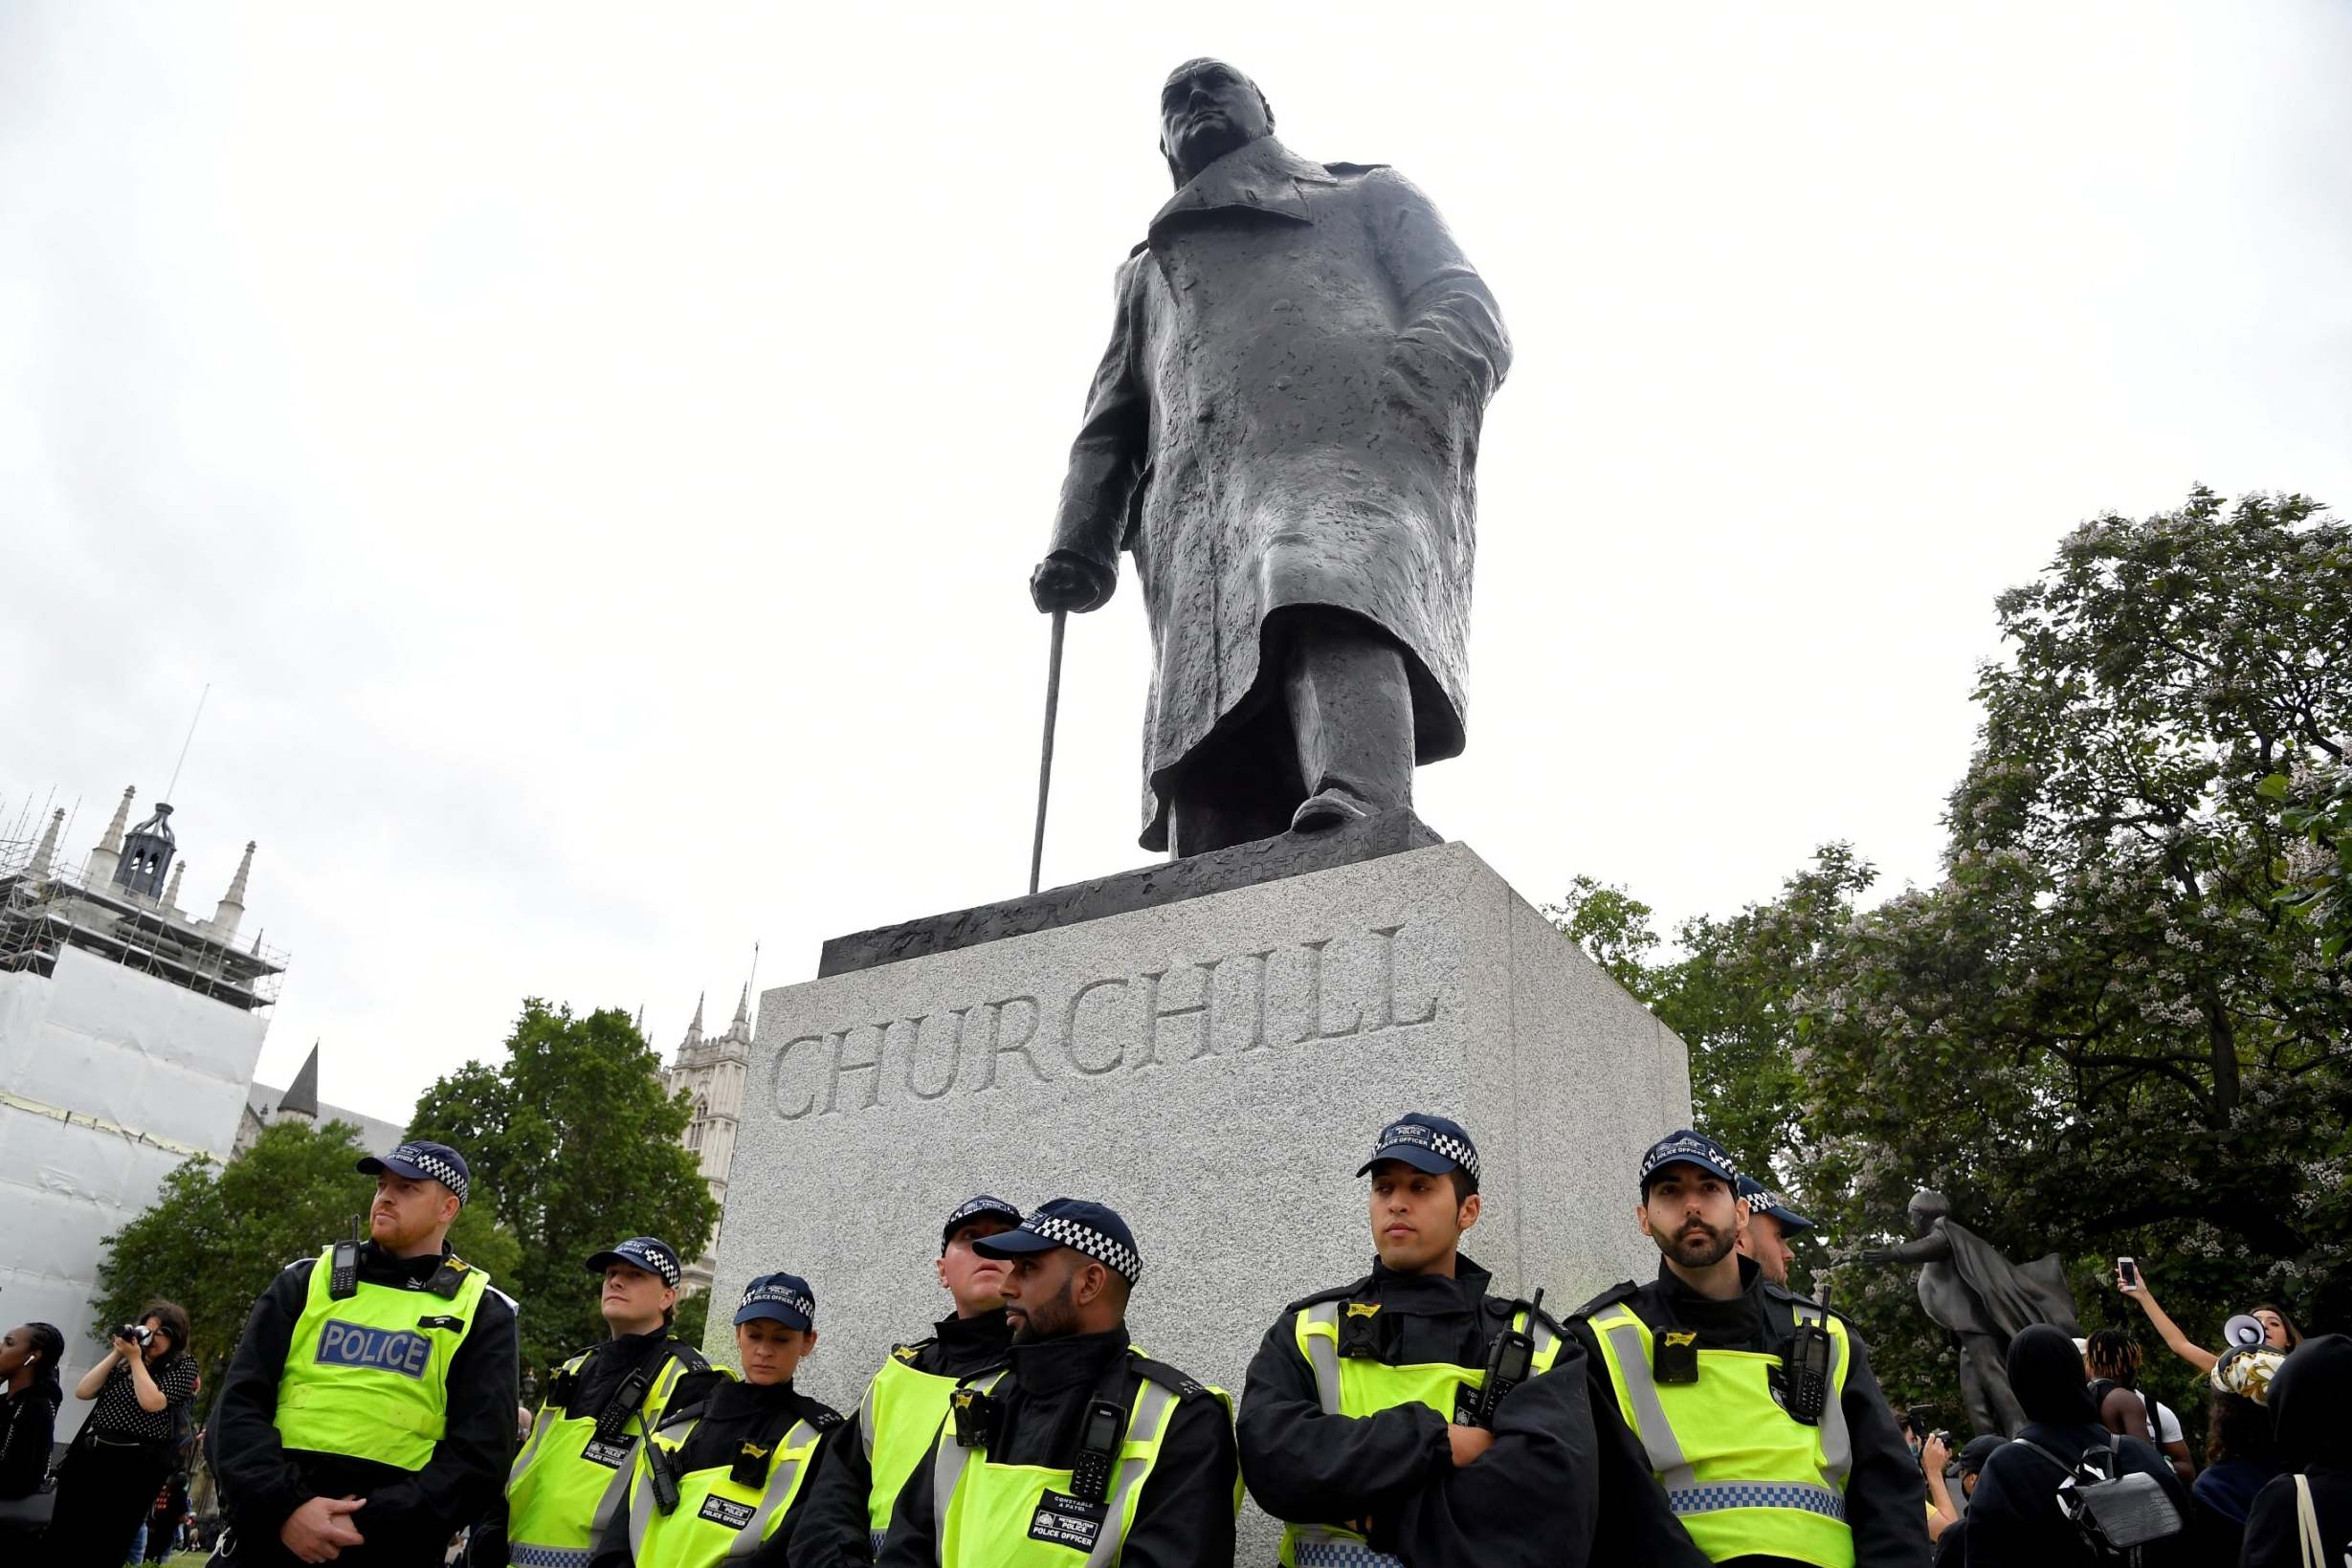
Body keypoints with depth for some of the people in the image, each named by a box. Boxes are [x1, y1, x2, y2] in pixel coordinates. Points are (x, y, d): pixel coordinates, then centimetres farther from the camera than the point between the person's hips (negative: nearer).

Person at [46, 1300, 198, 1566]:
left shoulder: (183, 1366, -2)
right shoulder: (123, 1362, 16)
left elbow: (152, 1402, -15)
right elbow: (83, 1391, 7)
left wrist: (135, 1359, -7)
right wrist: (116, 1354, 1)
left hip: (135, 1465, -6)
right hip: (91, 1456, 6)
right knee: (58, 1542, 7)